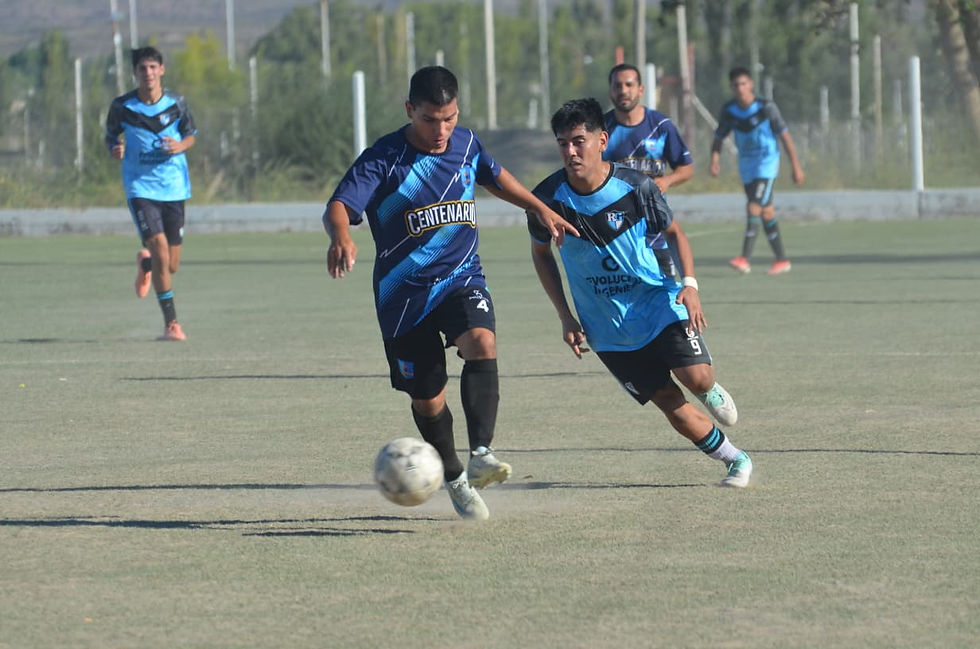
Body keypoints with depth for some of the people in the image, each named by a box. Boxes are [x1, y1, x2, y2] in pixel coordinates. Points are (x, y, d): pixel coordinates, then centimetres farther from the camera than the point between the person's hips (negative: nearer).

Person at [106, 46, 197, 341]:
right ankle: (171, 323, -10)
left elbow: (191, 135, 12)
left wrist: (180, 146, -11)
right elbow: (110, 137, 9)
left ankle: (145, 263, 45)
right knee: (160, 249, -19)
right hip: (140, 187, -2)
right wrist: (115, 149, -15)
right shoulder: (122, 106, -5)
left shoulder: (176, 104, -2)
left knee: (171, 266, 6)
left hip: (174, 187, 2)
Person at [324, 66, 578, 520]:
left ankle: (481, 454, -35)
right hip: (404, 293, -2)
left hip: (462, 278, 2)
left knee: (481, 343, -30)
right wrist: (341, 237, -51)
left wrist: (542, 210, 24)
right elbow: (339, 206, -29)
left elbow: (495, 176, 24)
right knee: (427, 398, 6)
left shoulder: (466, 143, 0)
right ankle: (455, 479, 30)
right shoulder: (384, 158, -15)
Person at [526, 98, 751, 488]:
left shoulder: (636, 187, -14)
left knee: (696, 377, -20)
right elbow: (540, 252, 7)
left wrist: (689, 285, -13)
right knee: (670, 404, -4)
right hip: (607, 327, 1)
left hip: (656, 299, -1)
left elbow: (674, 233, 3)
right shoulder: (549, 199, -12)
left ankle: (711, 391, 19)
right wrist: (566, 317, 2)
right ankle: (735, 460, 16)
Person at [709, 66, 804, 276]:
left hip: (766, 163, -5)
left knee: (754, 208, -18)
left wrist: (796, 166, -6)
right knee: (766, 212, 10)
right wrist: (715, 159, -13)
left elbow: (785, 136, -8)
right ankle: (782, 260, 19)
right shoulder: (729, 111, -2)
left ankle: (745, 258, -24)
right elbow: (718, 138, 7)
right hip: (746, 165, 5)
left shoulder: (766, 107, -14)